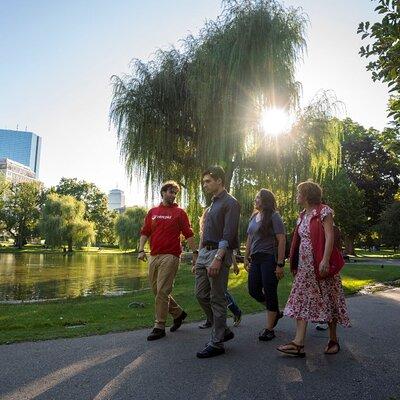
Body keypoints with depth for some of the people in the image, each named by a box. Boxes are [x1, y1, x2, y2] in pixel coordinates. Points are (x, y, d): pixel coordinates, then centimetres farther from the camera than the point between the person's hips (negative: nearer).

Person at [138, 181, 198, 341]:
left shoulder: (179, 212, 2)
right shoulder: (152, 212, 14)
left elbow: (188, 234, 0)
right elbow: (145, 232, 13)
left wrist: (195, 252, -6)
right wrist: (141, 250, 0)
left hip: (170, 256, -6)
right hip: (154, 256, 6)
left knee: (162, 291, -7)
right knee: (157, 290, 12)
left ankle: (159, 327, 4)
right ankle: (178, 313, 31)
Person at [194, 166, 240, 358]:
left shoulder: (230, 203, -7)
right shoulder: (212, 204, 19)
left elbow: (228, 235, -16)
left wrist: (217, 259, -23)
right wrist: (199, 260, 19)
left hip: (219, 253, -9)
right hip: (204, 252, 9)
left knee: (217, 299, 0)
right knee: (201, 295, 12)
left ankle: (217, 343, 12)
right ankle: (222, 330, 27)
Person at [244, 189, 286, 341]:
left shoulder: (274, 217, -8)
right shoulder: (253, 217, 13)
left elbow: (282, 240, -13)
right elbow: (249, 240, 18)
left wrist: (280, 265, -18)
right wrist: (246, 259, 14)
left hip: (270, 258, -7)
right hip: (256, 259, 7)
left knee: (269, 292, 0)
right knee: (254, 290, 7)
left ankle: (269, 329, 12)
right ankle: (275, 312, 32)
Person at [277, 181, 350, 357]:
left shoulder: (323, 211, -7)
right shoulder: (303, 216, 15)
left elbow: (330, 236, -15)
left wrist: (326, 260, -24)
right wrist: (295, 265, 16)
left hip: (321, 264, -7)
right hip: (305, 265, 7)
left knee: (327, 300, 4)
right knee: (302, 301, -1)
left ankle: (333, 340, 21)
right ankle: (298, 343, -3)